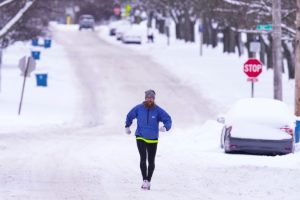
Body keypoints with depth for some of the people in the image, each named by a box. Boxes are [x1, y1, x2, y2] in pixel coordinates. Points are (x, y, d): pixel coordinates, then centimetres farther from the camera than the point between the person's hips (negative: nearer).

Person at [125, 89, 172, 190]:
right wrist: (127, 126, 23)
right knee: (143, 158, -19)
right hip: (141, 138, -1)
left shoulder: (158, 110, -10)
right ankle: (145, 180, -19)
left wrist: (165, 127, -31)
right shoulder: (138, 108, -6)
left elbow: (168, 120, -10)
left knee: (151, 162, 9)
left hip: (153, 140, 1)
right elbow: (130, 116, 13)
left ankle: (148, 180, 26)